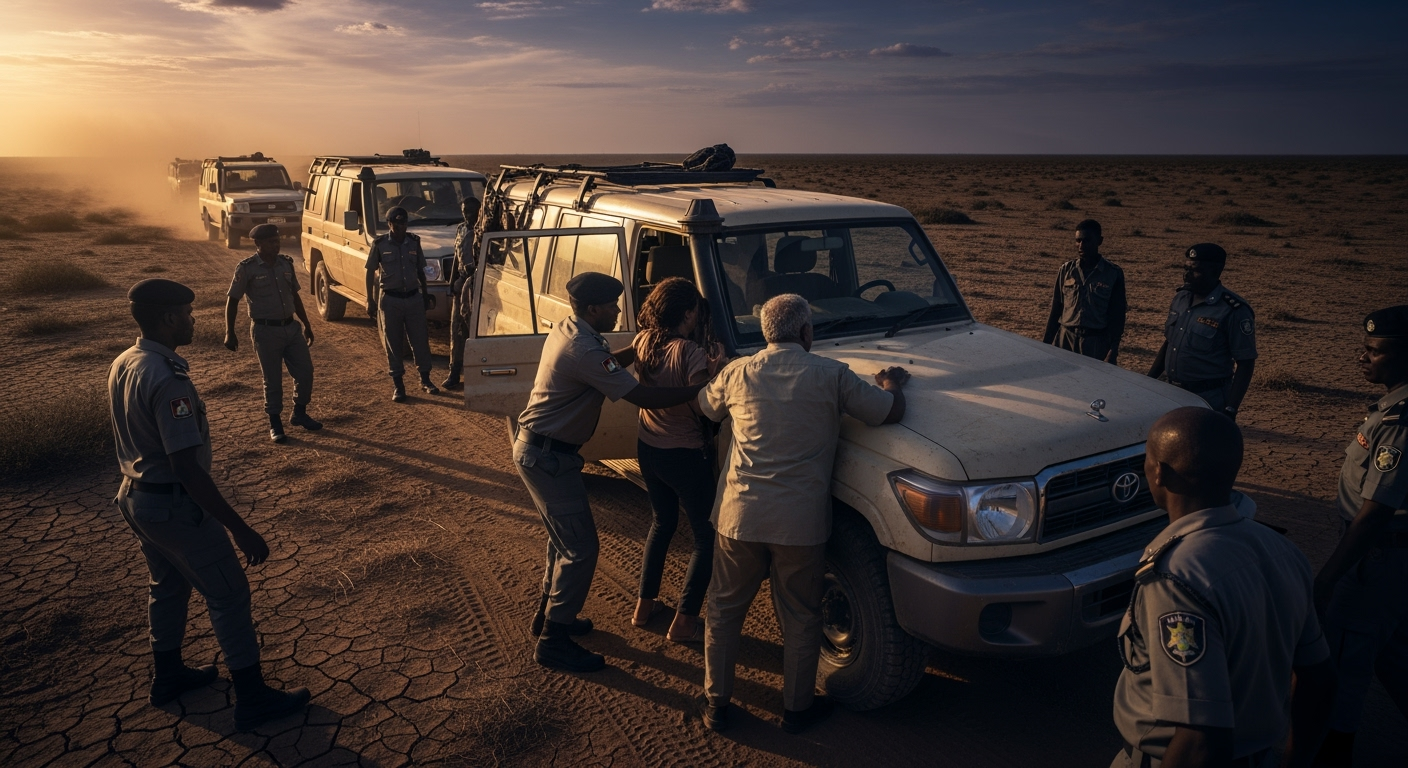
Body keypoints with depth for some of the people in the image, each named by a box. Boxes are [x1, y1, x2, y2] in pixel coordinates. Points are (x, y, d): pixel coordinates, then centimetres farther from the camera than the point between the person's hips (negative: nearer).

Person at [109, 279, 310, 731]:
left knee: (168, 584, 26)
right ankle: (252, 698, 13)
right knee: (228, 595, 3)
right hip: (175, 505, -9)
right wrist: (241, 530, -28)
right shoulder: (168, 380, -29)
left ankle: (168, 675, 43)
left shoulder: (122, 364, 1)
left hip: (135, 495, 9)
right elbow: (187, 468, -31)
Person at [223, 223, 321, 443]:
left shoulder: (286, 263, 5)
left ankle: (300, 414, 27)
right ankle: (275, 423, 17)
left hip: (291, 327, 5)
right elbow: (232, 301, -6)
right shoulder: (247, 268, -9)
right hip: (265, 331, -5)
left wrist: (306, 324, 17)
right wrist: (230, 333, -11)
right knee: (272, 379, 3)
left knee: (305, 371, 7)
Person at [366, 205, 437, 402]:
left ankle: (425, 380, 19)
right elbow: (370, 273, -1)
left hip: (414, 298, 2)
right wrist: (370, 301, -5)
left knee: (421, 339, 5)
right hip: (390, 300, -2)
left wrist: (425, 294, 16)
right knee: (393, 343, 4)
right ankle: (397, 385, 12)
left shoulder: (414, 242, 3)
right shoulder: (380, 244, -4)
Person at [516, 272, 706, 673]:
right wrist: (701, 389, -20)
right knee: (581, 547, -5)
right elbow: (643, 397, -26)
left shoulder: (568, 330, 5)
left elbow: (609, 363, 21)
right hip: (548, 457, -10)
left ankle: (550, 613, 36)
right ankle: (553, 641, 4)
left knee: (564, 536, 22)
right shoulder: (582, 350, -26)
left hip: (538, 448, 10)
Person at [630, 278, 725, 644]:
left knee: (662, 522, 26)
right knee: (707, 535, 9)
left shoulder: (643, 342, -3)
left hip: (648, 448, 7)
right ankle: (683, 623, 12)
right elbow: (704, 407, -23)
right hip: (686, 455, -7)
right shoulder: (691, 352, -24)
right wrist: (714, 368, -16)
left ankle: (644, 605, 33)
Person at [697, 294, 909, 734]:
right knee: (800, 619, 17)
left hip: (739, 516, 2)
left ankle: (716, 705, 29)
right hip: (801, 523, -2)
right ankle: (797, 708, 31)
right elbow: (891, 413, 0)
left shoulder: (737, 374, 2)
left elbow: (706, 408, 21)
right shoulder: (830, 375, -5)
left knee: (724, 612, 18)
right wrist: (890, 383, 21)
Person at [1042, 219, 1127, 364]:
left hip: (1096, 342, -2)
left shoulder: (1113, 274, -1)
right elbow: (1056, 309, 9)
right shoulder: (1066, 270, 5)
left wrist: (1113, 350, -7)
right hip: (1065, 339, 2)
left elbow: (1117, 315, 0)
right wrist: (1046, 342, 6)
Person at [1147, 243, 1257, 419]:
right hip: (1172, 393, 6)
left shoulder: (1234, 311, -16)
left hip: (1209, 399, -6)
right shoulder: (1181, 298, 4)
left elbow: (1245, 363, -14)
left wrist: (1230, 410, -18)